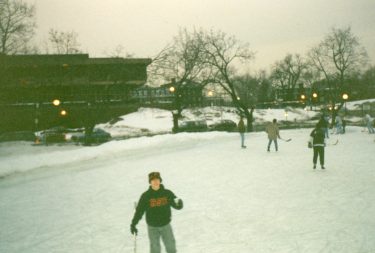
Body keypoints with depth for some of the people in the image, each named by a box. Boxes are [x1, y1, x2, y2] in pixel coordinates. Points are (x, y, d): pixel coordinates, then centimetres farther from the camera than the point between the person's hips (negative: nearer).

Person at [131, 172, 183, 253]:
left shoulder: (167, 193, -5)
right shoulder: (146, 196, -7)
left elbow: (177, 206, -2)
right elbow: (139, 211, -2)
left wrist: (178, 203, -26)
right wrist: (133, 224, -5)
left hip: (166, 225, 1)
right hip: (152, 227, -1)